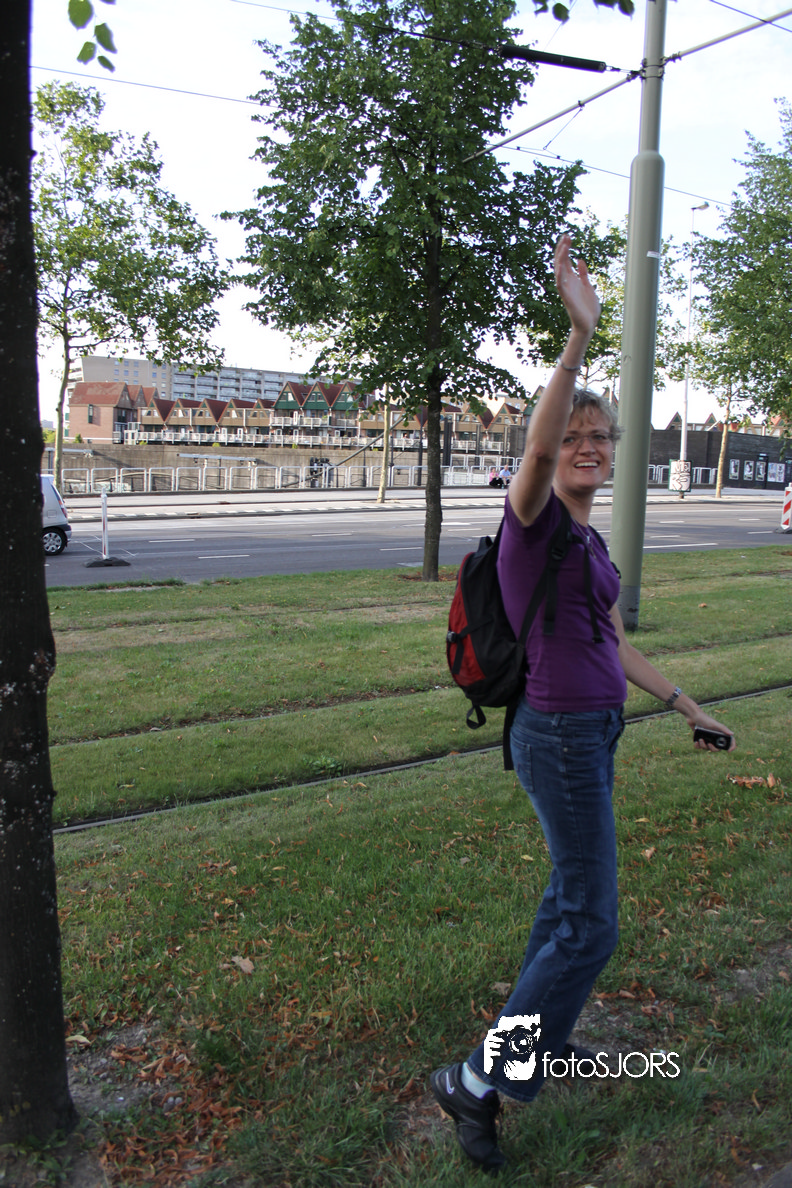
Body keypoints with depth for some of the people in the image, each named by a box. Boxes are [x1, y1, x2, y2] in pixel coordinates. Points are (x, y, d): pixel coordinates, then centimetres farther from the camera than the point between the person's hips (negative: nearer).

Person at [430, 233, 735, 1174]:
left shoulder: (594, 545, 14)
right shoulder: (533, 518, -11)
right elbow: (536, 443, -33)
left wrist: (688, 708, 24)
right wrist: (578, 335, -40)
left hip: (592, 731, 9)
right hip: (559, 734, -9)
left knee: (572, 890, 20)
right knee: (590, 925, -5)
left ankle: (537, 1036, 39)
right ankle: (479, 1081, 6)